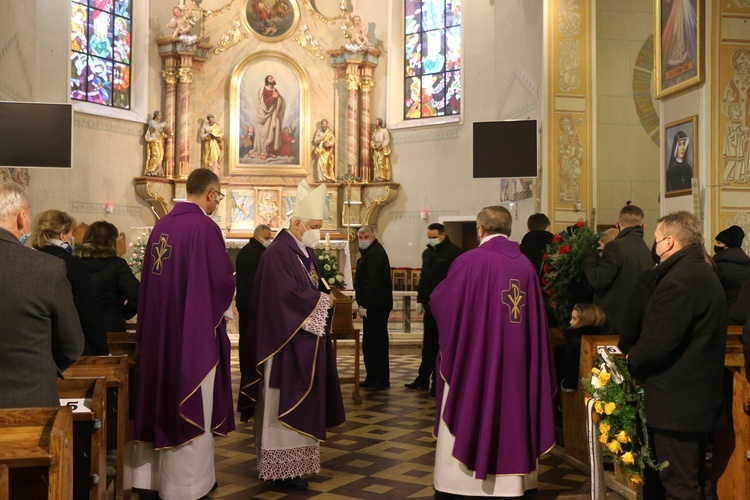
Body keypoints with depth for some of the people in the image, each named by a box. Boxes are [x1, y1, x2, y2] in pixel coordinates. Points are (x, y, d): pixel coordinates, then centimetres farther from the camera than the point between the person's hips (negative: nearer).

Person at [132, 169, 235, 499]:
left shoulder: (161, 225, 6)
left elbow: (150, 277, 11)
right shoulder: (205, 226, -16)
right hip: (195, 329, -7)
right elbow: (222, 281, -15)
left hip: (159, 326, 7)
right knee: (192, 409, 4)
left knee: (163, 400, 16)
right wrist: (222, 304, 6)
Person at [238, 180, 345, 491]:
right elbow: (287, 295, -25)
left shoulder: (306, 252, 13)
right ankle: (282, 468, 5)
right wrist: (322, 300, -14)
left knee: (301, 403, 14)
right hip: (287, 342, -10)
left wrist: (326, 297, -4)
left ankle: (296, 461, 23)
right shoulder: (278, 252, -16)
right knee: (285, 405, -3)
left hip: (305, 341, 10)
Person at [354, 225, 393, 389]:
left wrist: (364, 305, -23)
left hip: (375, 306, -11)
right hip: (377, 306, 11)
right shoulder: (372, 252, 20)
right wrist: (362, 304, 18)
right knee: (378, 342, 15)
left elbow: (372, 282, -23)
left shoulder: (375, 253, -14)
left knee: (371, 343, -8)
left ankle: (376, 379, -4)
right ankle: (380, 379, 23)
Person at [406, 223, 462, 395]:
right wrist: (420, 300, 17)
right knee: (428, 344, 15)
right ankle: (423, 378, 24)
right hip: (430, 305, 7)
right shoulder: (427, 253, 15)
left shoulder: (454, 252, -11)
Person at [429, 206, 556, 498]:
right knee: (510, 415, 13)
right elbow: (536, 317, 8)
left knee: (466, 418, 6)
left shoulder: (470, 261, -12)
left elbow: (438, 302, -4)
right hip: (515, 361, 4)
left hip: (472, 358, -4)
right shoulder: (525, 264, 3)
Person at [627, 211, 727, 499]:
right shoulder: (705, 275, 12)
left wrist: (632, 361, -4)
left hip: (676, 403, -10)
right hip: (703, 398, 11)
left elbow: (656, 343, -25)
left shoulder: (678, 281, -21)